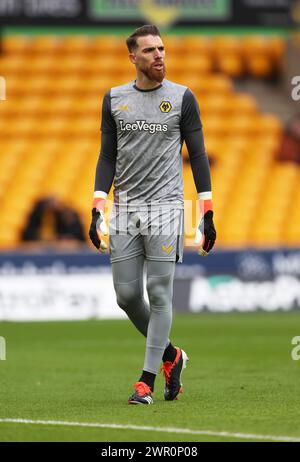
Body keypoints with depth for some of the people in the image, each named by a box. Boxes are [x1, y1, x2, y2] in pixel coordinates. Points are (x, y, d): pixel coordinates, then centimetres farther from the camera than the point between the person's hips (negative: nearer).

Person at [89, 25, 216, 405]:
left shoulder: (182, 97, 3)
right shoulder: (114, 99, 9)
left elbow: (197, 155, 3)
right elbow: (107, 157, 11)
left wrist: (208, 214, -2)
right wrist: (97, 211, 1)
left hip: (165, 206, -3)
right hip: (124, 209, 3)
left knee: (159, 294, -7)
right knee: (126, 295, 1)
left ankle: (148, 380, -2)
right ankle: (170, 355, 22)